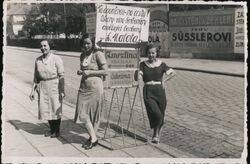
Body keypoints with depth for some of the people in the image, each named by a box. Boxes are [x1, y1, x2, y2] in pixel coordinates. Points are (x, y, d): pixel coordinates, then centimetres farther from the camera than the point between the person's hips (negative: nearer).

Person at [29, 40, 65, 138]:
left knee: (56, 109, 3)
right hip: (42, 87, 5)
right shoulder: (38, 60, 5)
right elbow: (36, 76, 12)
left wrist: (62, 91, -15)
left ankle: (57, 131, 21)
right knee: (45, 109, 9)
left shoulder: (56, 59, -10)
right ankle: (52, 129, 28)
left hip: (54, 86, -5)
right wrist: (33, 90, 9)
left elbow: (61, 76, -11)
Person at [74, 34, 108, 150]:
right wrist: (80, 72, 5)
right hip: (84, 87, 6)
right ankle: (93, 138, 9)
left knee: (94, 113, 3)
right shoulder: (82, 55, 14)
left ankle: (92, 138, 17)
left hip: (95, 87, -6)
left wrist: (89, 72, -14)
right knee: (83, 113, -1)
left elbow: (105, 71, -10)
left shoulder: (98, 54, -7)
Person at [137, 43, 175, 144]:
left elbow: (173, 73, 13)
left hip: (159, 90, 1)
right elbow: (139, 77, 2)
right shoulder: (143, 64, 5)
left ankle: (156, 133, 28)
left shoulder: (161, 64, 5)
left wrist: (164, 80, 4)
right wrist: (139, 76, -19)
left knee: (160, 115, 5)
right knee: (155, 113, -15)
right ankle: (156, 134, 8)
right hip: (148, 91, -1)